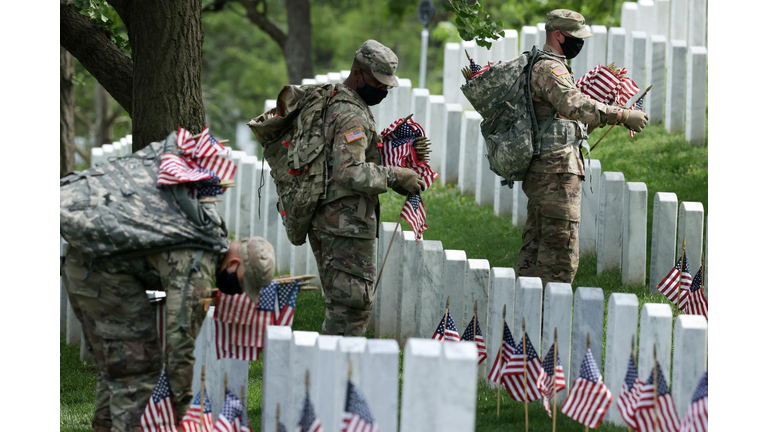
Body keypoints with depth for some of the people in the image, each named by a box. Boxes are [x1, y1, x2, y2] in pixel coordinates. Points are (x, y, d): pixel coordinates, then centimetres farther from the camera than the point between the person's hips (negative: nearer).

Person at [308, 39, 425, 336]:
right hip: (347, 222, -10)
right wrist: (395, 177, -19)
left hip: (326, 220, 10)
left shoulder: (333, 104, 17)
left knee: (341, 303, 14)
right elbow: (349, 172, -26)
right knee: (353, 303, -8)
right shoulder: (352, 116, -16)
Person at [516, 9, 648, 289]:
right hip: (557, 171, -11)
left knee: (534, 248, 14)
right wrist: (622, 115, -35)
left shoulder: (536, 66, 19)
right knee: (561, 254, -10)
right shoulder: (549, 68, -15)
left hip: (539, 172, 11)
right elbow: (574, 106, -32)